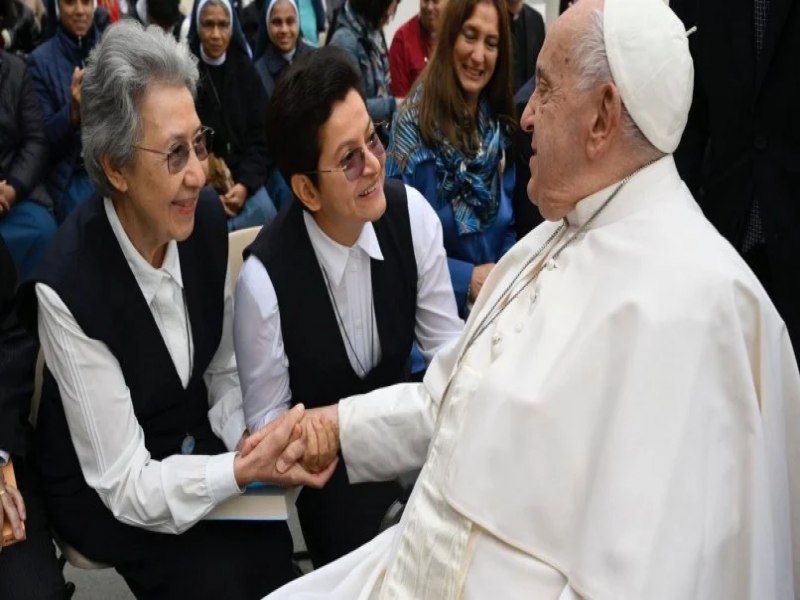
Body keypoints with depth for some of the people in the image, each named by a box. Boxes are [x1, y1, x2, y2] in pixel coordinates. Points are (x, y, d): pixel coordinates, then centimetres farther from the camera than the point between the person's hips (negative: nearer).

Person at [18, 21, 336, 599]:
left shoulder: (207, 216, -12)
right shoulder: (68, 286, -28)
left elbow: (224, 369, 3)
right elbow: (125, 484, -22)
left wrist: (252, 445, -14)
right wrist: (245, 469, -34)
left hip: (198, 440, 4)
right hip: (107, 487, -4)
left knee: (277, 552, -17)